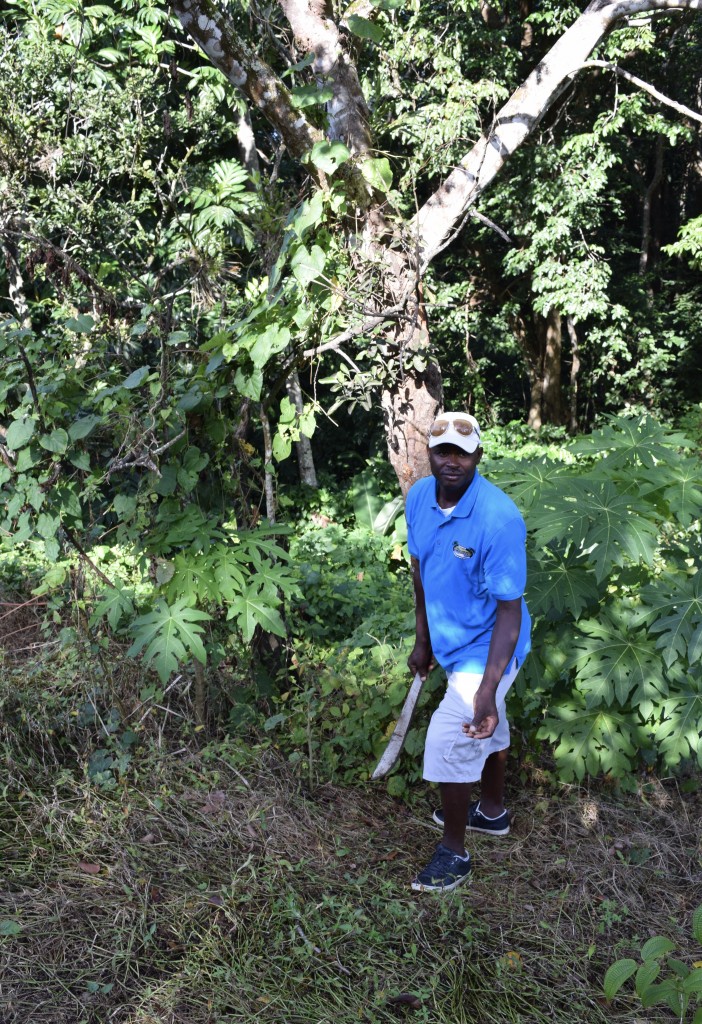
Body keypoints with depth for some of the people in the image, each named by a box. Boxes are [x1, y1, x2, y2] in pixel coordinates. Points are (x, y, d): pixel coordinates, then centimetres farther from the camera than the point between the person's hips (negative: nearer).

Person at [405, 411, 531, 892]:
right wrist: (423, 640, 12)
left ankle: (454, 852, 14)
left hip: (488, 649, -7)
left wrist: (488, 690, -33)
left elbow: (510, 609, -28)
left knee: (449, 740, -9)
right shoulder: (419, 496, -9)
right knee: (488, 730, 26)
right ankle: (493, 812, 49)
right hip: (453, 641, 7)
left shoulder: (499, 519, -31)